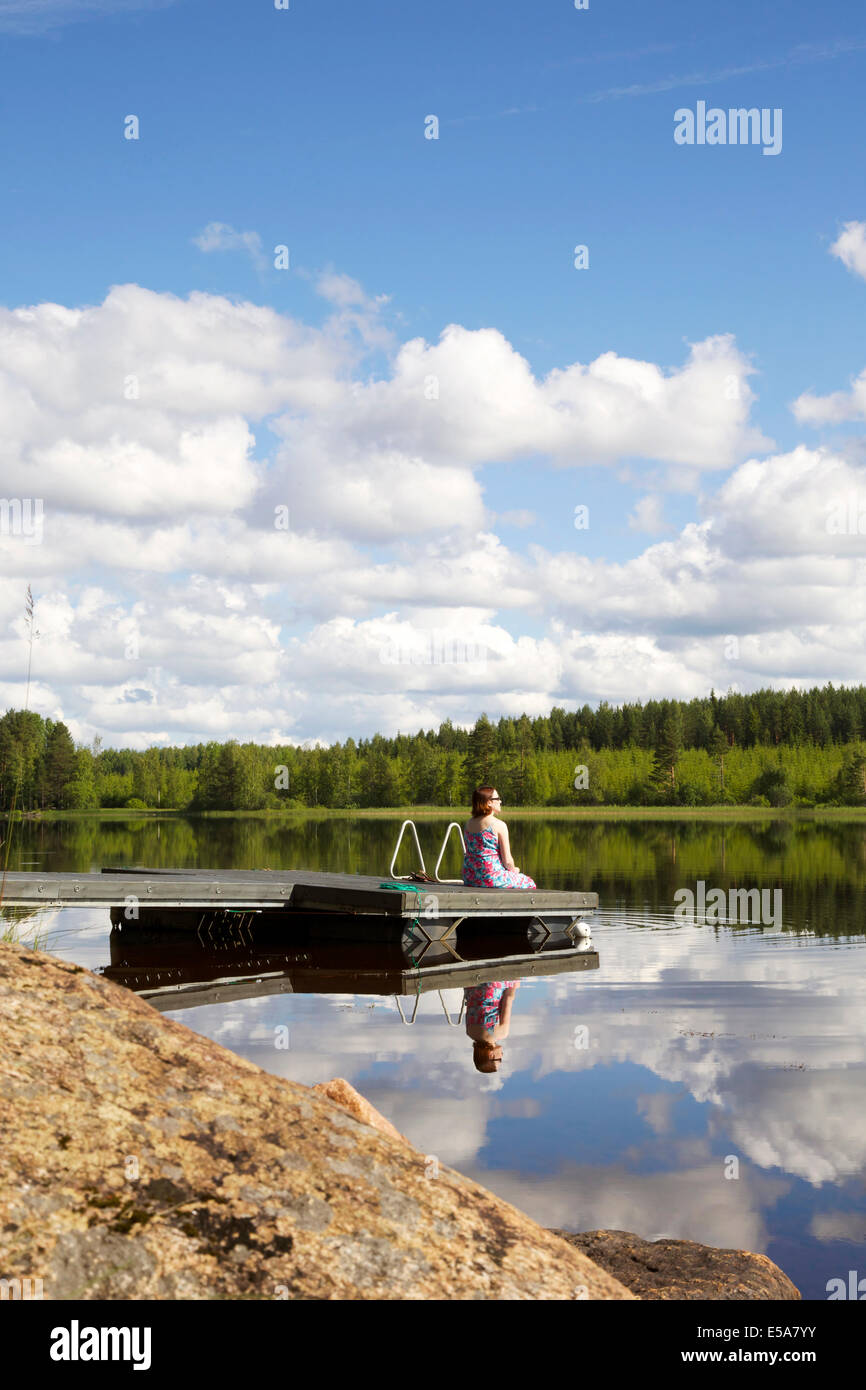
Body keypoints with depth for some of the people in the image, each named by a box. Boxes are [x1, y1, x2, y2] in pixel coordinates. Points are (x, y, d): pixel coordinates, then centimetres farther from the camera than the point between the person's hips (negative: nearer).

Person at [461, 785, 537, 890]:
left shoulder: (469, 824, 5)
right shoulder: (499, 825, -15)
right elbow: (507, 861, -14)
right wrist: (513, 870, 10)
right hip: (492, 879, -7)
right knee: (529, 883, 19)